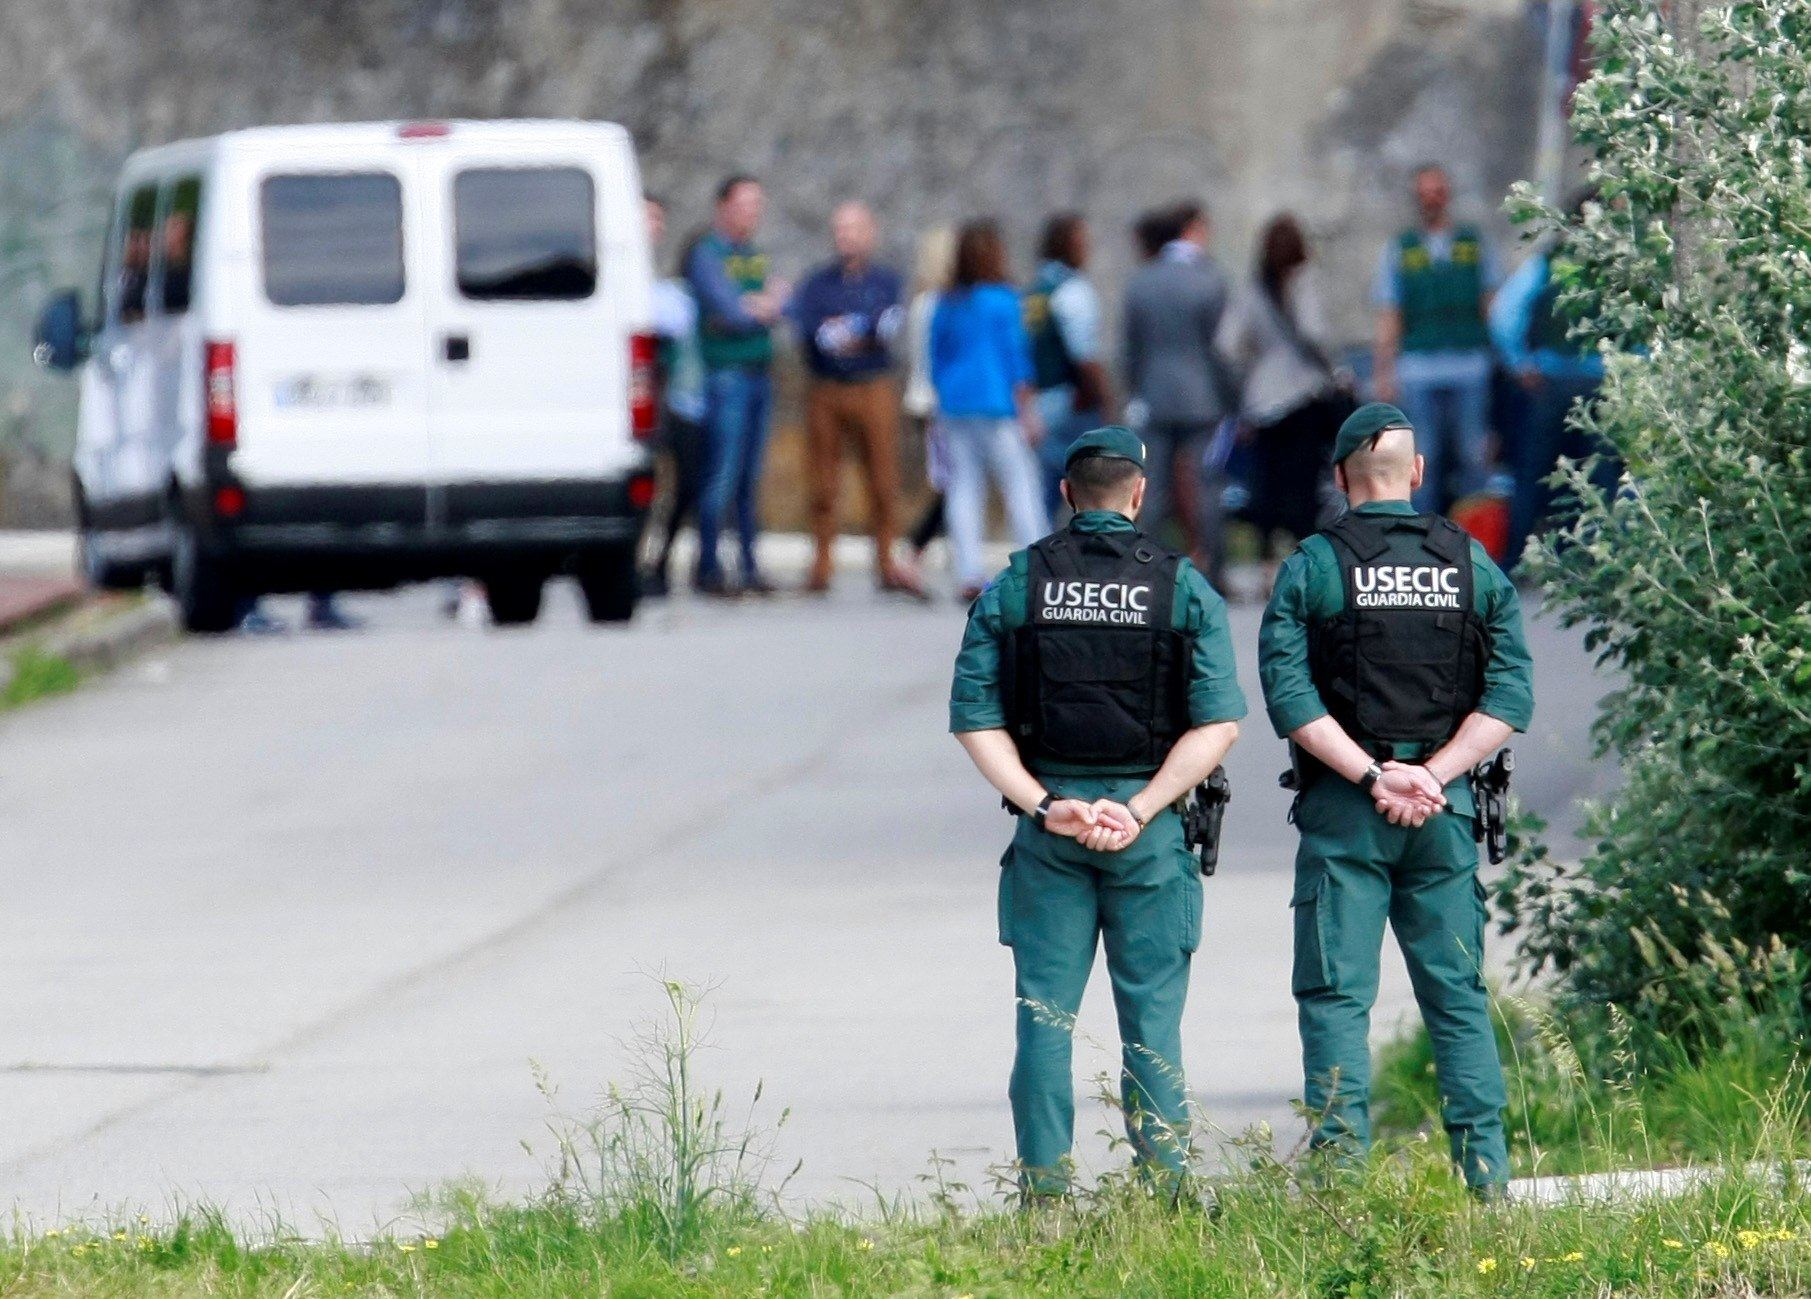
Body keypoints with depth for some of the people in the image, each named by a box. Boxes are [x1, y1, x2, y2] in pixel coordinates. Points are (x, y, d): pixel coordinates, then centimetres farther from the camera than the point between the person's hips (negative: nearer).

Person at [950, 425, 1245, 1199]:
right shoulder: (1182, 587, 0)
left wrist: (1042, 805, -6)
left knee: (1044, 1020, 4)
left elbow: (974, 715, -3)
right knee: (1152, 1022, 3)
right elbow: (1218, 720, -8)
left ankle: (1043, 1201, 1)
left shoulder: (1014, 587, 3)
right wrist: (1141, 809, -9)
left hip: (1048, 824, 1)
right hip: (1149, 829, -1)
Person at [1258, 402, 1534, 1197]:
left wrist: (1372, 777, -13)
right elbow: (1511, 695, -2)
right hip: (1445, 811, 3)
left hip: (1344, 807, -3)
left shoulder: (1314, 566, -2)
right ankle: (1486, 1179, 4)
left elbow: (1288, 692, -13)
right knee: (1458, 993, 9)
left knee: (1337, 994, 0)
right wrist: (1432, 776, -7)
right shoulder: (1473, 565, 6)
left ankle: (1340, 1170, -8)